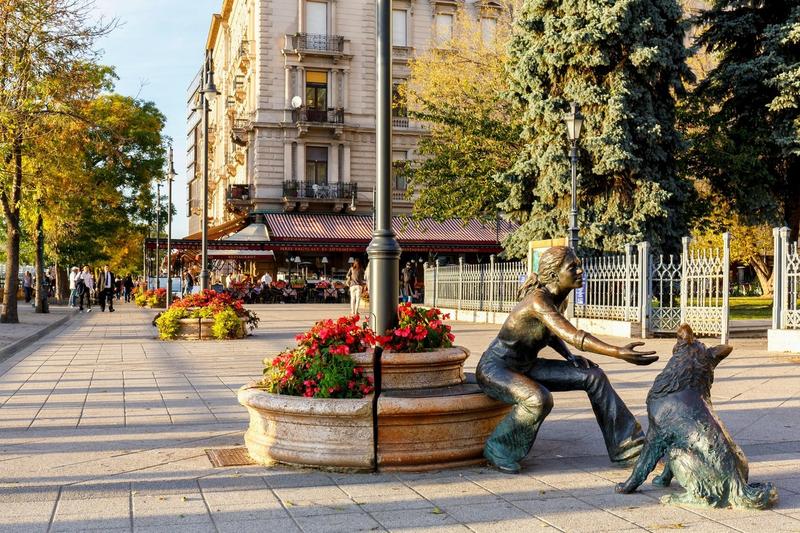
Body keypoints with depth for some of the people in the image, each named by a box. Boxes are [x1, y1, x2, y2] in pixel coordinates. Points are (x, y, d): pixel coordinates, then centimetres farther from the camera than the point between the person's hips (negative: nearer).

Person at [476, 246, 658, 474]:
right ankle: (498, 449, -12)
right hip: (495, 368, -9)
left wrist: (570, 357, 1)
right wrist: (619, 352, -49)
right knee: (539, 399, -37)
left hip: (525, 367, 9)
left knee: (592, 376, -2)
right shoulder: (538, 300, -28)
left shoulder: (558, 298, -1)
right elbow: (572, 336, -41)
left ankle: (626, 446, 4)